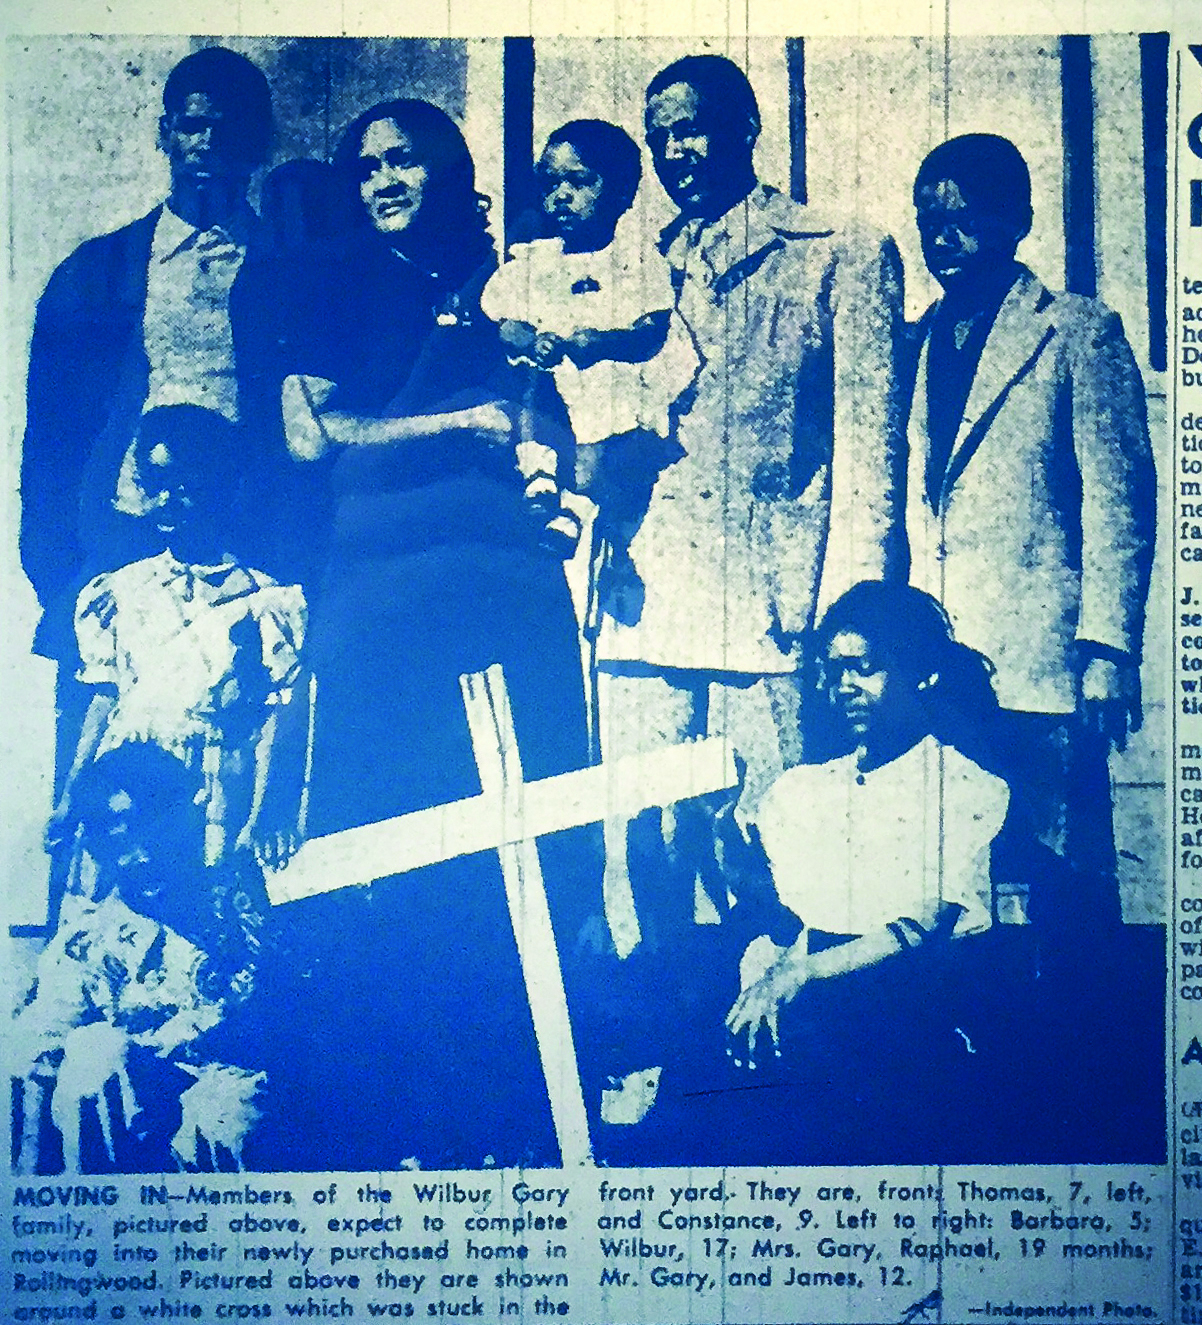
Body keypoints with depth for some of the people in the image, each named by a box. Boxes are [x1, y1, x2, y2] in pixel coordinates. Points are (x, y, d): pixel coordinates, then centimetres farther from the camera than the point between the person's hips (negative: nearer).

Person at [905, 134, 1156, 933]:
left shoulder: (1078, 333, 3)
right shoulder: (919, 342, 17)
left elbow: (1120, 501, -3)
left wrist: (1107, 652, -10)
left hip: (1041, 664, -4)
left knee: (1067, 893, 0)